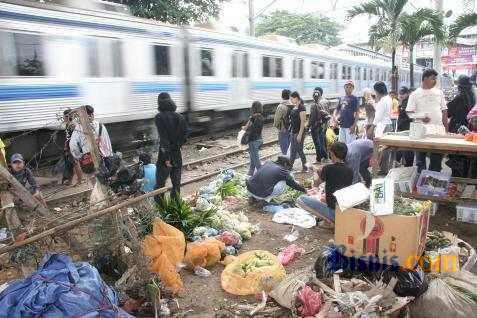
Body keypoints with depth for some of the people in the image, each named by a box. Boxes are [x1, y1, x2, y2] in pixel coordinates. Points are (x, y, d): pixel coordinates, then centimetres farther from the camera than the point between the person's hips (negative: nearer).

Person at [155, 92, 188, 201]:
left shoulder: (159, 117, -12)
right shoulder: (179, 117, 3)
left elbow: (164, 138, -18)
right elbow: (185, 135, 1)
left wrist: (167, 157, -17)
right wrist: (177, 146, 13)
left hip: (165, 155, -5)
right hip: (178, 155, 5)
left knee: (160, 183, 8)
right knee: (176, 183, 15)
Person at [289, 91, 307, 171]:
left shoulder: (301, 108, -15)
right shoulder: (294, 108, 11)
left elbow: (303, 122, -18)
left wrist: (300, 134, -20)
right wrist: (291, 130, 14)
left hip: (299, 132, -9)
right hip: (293, 132, 9)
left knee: (299, 150, 0)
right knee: (292, 150, 12)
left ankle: (305, 166, 13)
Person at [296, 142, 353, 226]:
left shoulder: (328, 169, -14)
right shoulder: (350, 171, 1)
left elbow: (316, 183, 5)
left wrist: (318, 173, 25)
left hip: (334, 211, -7)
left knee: (300, 200, -3)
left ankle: (330, 220, -5)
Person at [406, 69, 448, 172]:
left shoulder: (439, 92, 12)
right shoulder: (415, 94, 0)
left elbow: (444, 110, 14)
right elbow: (409, 112, -2)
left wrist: (446, 128, 9)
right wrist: (420, 118, -20)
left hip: (438, 129, 3)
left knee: (437, 156, 6)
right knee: (421, 155, 4)